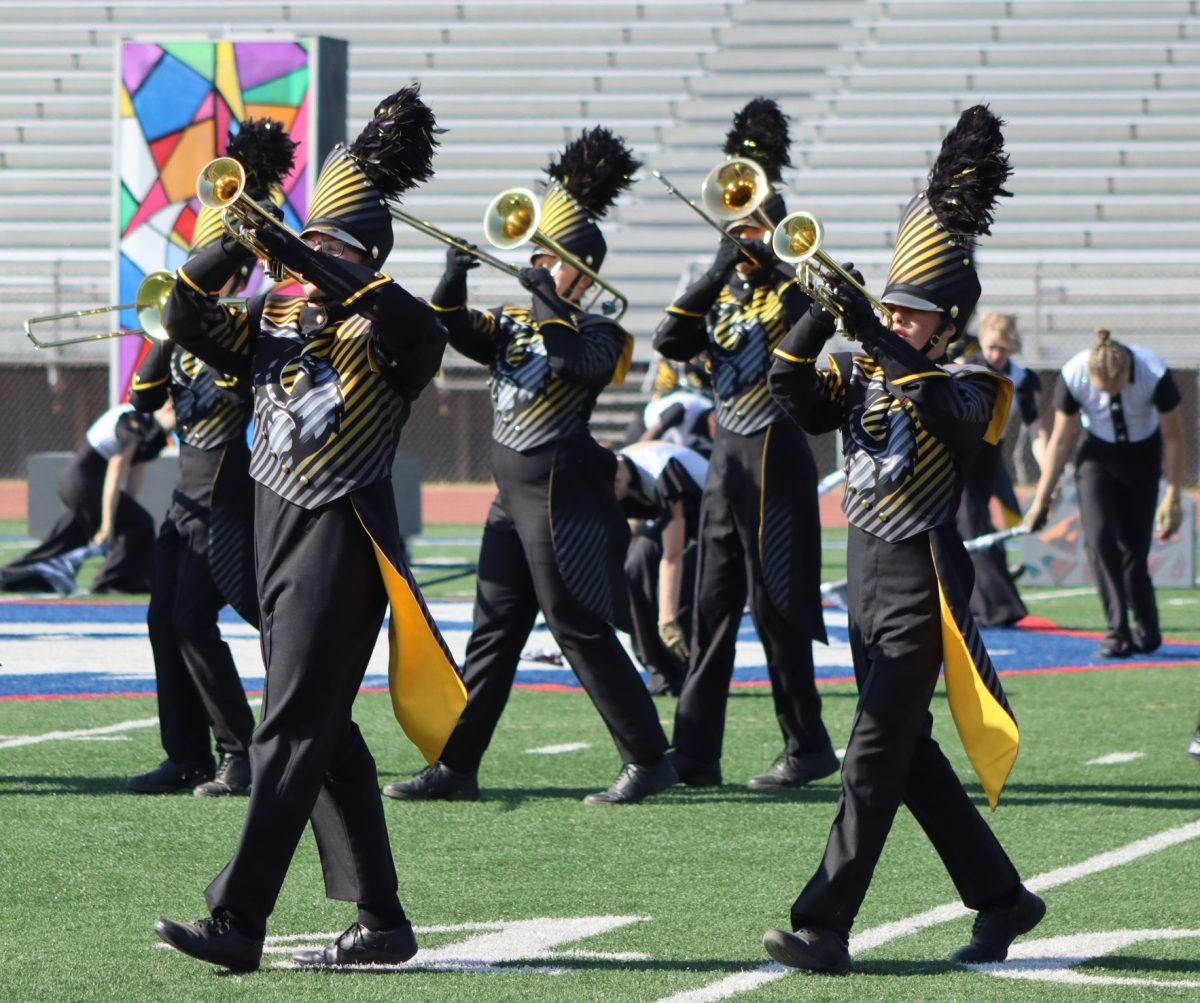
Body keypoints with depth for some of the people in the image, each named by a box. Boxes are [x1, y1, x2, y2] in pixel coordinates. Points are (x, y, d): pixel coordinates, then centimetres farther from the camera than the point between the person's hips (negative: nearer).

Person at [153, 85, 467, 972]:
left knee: (293, 728, -13)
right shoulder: (276, 319, 13)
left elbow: (416, 322, -27)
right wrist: (225, 257, -17)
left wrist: (305, 262, -32)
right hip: (276, 530, 8)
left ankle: (237, 922, -18)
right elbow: (191, 323, 1)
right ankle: (383, 922, 17)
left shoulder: (390, 333, -4)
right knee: (325, 731, 10)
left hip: (344, 536, -8)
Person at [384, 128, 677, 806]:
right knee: (494, 631, 8)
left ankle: (649, 759, 1)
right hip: (514, 493, 8)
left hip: (560, 493, -8)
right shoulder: (514, 322, 13)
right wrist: (456, 275, -14)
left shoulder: (598, 333, -6)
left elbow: (578, 363, -26)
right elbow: (454, 331, 2)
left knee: (581, 629, -6)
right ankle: (457, 768, 10)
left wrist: (550, 302, -27)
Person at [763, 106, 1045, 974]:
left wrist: (873, 337, -34)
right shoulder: (863, 372, 11)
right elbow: (799, 402, -5)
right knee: (909, 754, 13)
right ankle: (1004, 900, 25)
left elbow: (948, 406, -28)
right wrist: (819, 319, -18)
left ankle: (824, 927, -15)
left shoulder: (971, 383, -5)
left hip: (920, 581, -7)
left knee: (876, 755, -12)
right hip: (866, 573, 7)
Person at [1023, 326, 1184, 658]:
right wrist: (1042, 499, -9)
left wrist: (1173, 497, -12)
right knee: (1100, 539, -16)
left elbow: (1173, 437, -16)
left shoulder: (1155, 375, -30)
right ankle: (1119, 633, -15)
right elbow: (1061, 440, -13)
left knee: (1134, 547, -3)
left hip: (1143, 456, -1)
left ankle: (1147, 633, 16)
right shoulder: (1072, 377, -27)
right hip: (1097, 454, 1)